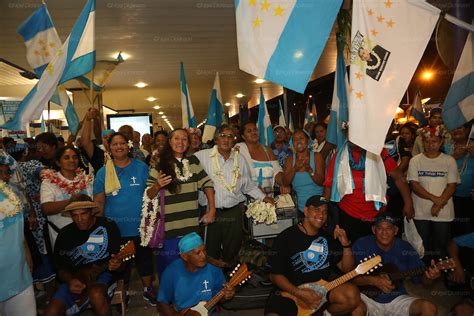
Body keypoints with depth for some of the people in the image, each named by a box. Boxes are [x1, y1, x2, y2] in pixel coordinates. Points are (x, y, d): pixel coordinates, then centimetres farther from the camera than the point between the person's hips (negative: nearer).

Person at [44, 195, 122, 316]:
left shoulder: (108, 226, -6)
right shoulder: (65, 234, 2)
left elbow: (117, 258, -3)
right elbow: (61, 268, 9)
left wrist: (115, 264, -26)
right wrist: (70, 281, -12)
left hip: (102, 272, -2)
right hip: (75, 277, 3)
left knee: (96, 295, -35)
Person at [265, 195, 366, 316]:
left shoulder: (329, 237, 8)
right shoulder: (285, 237, -7)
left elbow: (347, 269, 8)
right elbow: (275, 274, -6)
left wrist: (346, 245, -9)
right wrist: (299, 293, -19)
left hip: (324, 287, 4)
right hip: (291, 290, -4)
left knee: (352, 295, -23)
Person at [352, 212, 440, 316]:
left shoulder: (405, 248, 0)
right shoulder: (361, 245, -8)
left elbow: (423, 279, 2)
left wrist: (429, 277, -22)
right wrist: (373, 280, -27)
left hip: (396, 298, 3)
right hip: (369, 298, -3)